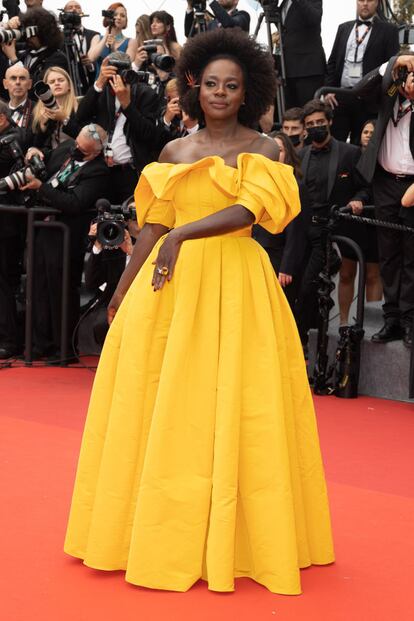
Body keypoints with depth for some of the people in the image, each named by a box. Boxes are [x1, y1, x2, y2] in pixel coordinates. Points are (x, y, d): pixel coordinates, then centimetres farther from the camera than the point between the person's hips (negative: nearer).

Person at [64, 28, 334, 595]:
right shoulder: (174, 153, 11)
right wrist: (123, 288, 11)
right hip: (170, 286, 4)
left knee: (233, 408, -2)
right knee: (160, 406, 6)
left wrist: (183, 234, -27)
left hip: (235, 286, -4)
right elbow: (154, 226, 13)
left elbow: (248, 209, -16)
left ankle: (234, 537, 9)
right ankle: (165, 531, 18)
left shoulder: (263, 150, 0)